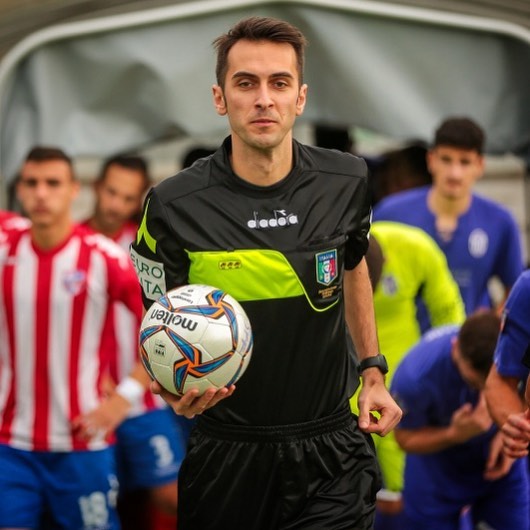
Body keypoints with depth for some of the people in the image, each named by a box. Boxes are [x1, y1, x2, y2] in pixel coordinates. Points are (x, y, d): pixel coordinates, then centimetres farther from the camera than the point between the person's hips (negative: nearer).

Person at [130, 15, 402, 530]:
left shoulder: (345, 181, -3)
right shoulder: (173, 207, -13)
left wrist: (373, 372, 14)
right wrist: (176, 388, -25)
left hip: (332, 451, 2)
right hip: (228, 454, -1)